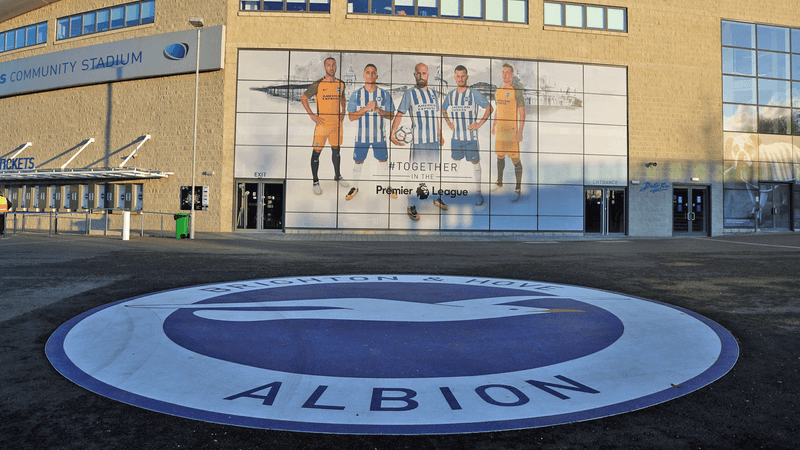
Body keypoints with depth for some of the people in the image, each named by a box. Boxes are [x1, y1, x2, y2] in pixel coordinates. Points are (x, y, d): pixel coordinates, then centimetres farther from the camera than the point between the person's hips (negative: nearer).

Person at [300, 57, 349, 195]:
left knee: (336, 149, 16)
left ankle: (338, 176, 32)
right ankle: (316, 181, 7)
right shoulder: (318, 84, -6)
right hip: (322, 123, -4)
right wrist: (312, 115, -8)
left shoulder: (341, 84, 7)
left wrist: (343, 111, 13)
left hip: (337, 123, 4)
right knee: (317, 152, -2)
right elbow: (303, 98, -1)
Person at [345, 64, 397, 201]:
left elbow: (391, 115, -2)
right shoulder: (356, 95, 0)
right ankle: (355, 187, 26)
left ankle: (388, 187, 26)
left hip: (379, 135, 0)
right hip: (361, 135, 0)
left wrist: (378, 110, -19)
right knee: (358, 162, 8)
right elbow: (351, 117, -6)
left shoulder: (384, 94, 1)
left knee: (384, 161, 8)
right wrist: (366, 108, -19)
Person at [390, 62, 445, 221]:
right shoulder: (409, 93, -1)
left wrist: (440, 135, 24)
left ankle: (437, 198, 31)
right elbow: (399, 114, -7)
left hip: (434, 140, 5)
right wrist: (392, 133, -20)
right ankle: (411, 206, 1)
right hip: (418, 140, -5)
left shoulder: (433, 93, 15)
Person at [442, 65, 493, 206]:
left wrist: (480, 123, -9)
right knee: (456, 161, 9)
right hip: (456, 135, 5)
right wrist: (449, 122, 11)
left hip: (471, 136, -4)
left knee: (475, 162, 1)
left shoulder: (474, 93, -7)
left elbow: (489, 107, -4)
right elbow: (443, 110, 24)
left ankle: (478, 192, 8)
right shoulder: (450, 94, 7)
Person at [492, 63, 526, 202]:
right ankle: (499, 183, 30)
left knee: (515, 159, -4)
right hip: (500, 130, 6)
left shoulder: (516, 91, -8)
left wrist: (520, 132, -16)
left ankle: (518, 189, 2)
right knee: (500, 156, 15)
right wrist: (494, 126, 24)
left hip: (512, 130, -6)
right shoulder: (498, 92, 12)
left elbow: (522, 113, -10)